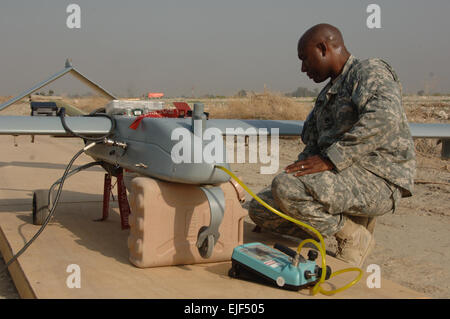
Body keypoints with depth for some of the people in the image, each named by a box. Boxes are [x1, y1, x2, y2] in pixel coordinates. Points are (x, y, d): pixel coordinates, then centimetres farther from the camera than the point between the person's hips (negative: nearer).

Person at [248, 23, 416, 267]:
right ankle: (350, 219, 3)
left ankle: (353, 236, -9)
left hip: (376, 179, -9)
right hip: (343, 177, 9)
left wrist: (331, 159, -29)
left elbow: (385, 118, -26)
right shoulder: (327, 95, 24)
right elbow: (312, 146, 24)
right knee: (260, 208, 0)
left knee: (286, 188, -30)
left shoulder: (370, 71, -5)